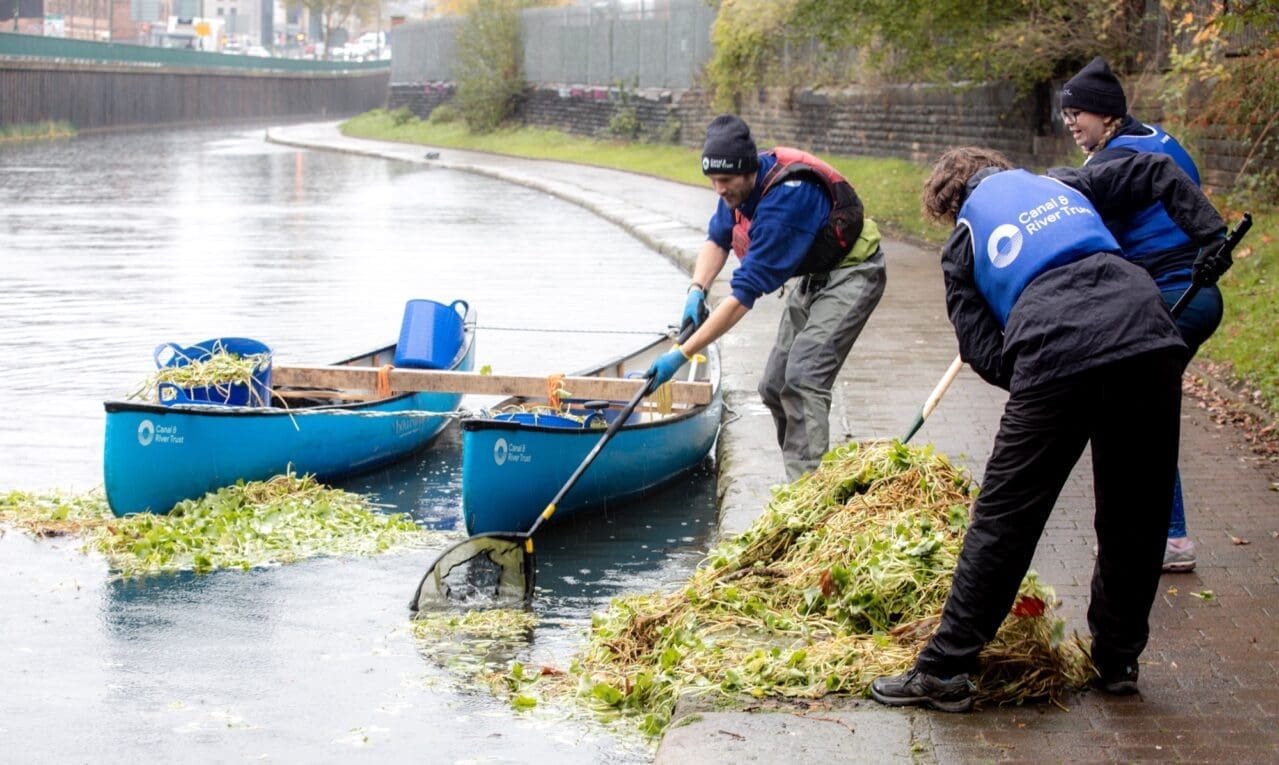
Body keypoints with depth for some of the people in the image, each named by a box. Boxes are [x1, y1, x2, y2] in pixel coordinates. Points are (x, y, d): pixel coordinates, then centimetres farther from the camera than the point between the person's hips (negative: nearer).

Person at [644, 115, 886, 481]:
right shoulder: (739, 186, -9)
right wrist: (697, 290, -15)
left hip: (851, 272, -10)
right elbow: (717, 238, 7)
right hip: (812, 277, 10)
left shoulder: (784, 200, -35)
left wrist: (681, 355, -37)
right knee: (774, 387, 6)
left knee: (802, 379, -23)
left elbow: (745, 293, -36)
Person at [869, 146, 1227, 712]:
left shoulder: (963, 245, 21)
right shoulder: (1061, 184, 31)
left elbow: (983, 352, 13)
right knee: (1136, 516, 17)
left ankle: (945, 668, 8)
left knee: (1005, 517, 5)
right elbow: (1158, 172, 26)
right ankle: (1117, 660, 28)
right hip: (1148, 335, 3)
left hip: (1055, 357, -3)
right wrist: (1214, 237, 22)